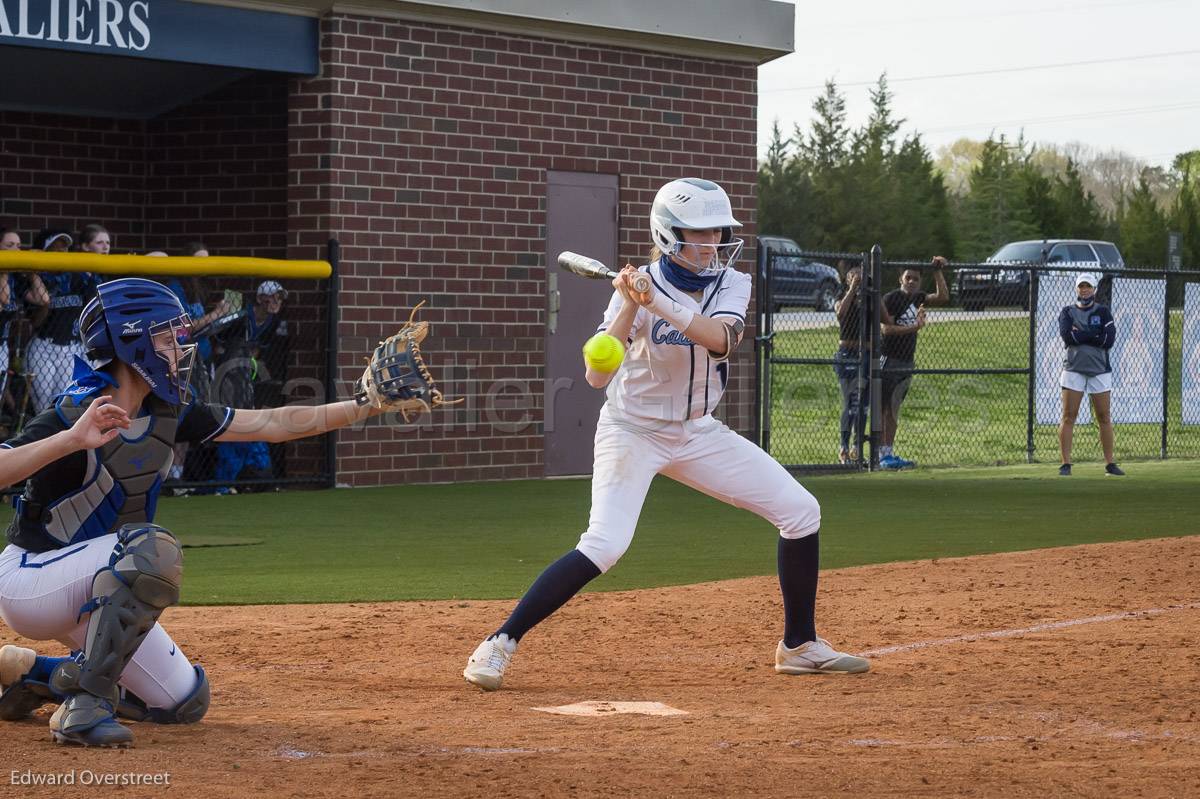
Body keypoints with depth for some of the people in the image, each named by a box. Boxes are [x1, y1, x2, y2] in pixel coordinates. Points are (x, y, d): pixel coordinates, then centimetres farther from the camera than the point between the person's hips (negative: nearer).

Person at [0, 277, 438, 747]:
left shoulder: (167, 412, -2)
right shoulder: (75, 413, -24)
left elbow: (270, 425, 2)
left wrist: (366, 405, -3)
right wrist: (71, 440, -51)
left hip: (87, 593, 8)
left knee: (185, 703, 10)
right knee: (153, 547, -34)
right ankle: (85, 704, -27)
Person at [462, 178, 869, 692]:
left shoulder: (731, 284, -5)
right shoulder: (640, 289, -16)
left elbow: (721, 338, -27)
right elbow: (597, 377, -25)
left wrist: (659, 305, -38)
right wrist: (630, 307, -35)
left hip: (697, 433, 5)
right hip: (633, 432, -5)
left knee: (800, 512, -1)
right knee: (604, 545, -25)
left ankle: (799, 645, 14)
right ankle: (499, 645, -15)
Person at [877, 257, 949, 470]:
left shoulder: (918, 298, 12)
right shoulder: (891, 298, -10)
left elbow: (943, 297, 10)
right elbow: (886, 329, -16)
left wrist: (937, 272, 6)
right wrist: (914, 328, -24)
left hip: (907, 362, 8)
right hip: (889, 360, -8)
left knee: (894, 409, 10)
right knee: (882, 408, -6)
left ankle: (889, 453, 13)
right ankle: (882, 454, -9)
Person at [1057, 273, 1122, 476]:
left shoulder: (1103, 312, 7)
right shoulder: (1067, 312, 8)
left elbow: (1109, 340, -8)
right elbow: (1066, 336, -12)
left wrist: (1080, 334, -10)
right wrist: (1094, 335, -12)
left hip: (1100, 370, 1)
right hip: (1073, 369, 0)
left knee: (1104, 417, 2)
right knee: (1068, 417, -6)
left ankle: (1110, 464, 7)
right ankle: (1065, 464, -4)